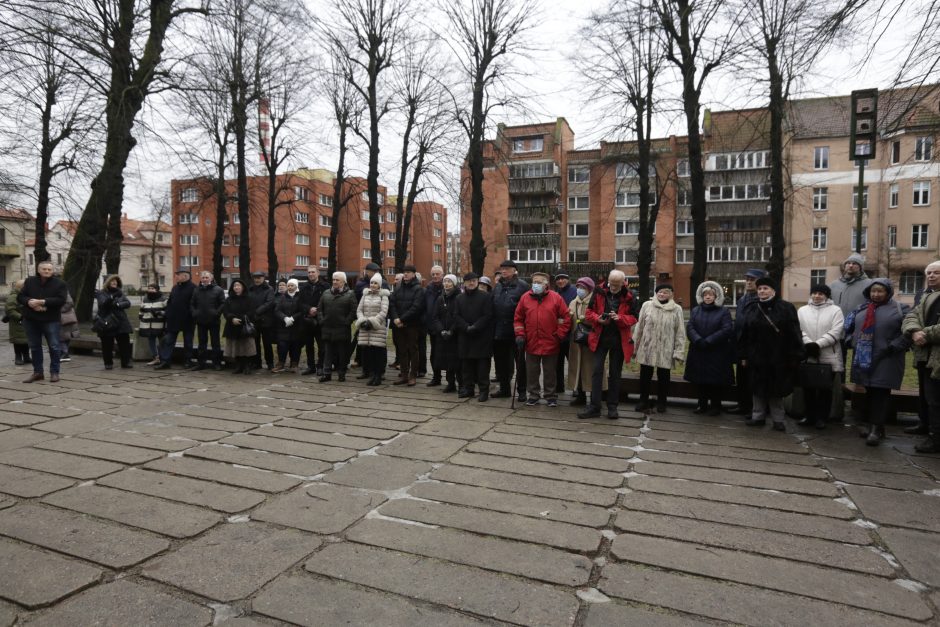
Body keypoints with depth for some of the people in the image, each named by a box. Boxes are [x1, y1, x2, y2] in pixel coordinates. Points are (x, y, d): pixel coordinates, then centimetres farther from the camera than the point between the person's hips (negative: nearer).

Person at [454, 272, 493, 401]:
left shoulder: (485, 297, -1)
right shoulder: (459, 298, 12)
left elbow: (487, 316, -8)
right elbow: (456, 316, 5)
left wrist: (475, 327, -16)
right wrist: (467, 327, -11)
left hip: (482, 336, -4)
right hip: (465, 337, 4)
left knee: (482, 365, -2)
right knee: (467, 364, 9)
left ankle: (484, 389, 4)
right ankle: (468, 388, 18)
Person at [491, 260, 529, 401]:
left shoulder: (522, 286, -6)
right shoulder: (497, 286, 13)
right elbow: (492, 307, 15)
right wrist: (493, 328, 8)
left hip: (516, 331, -6)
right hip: (499, 331, 6)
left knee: (520, 362, 4)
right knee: (501, 362, 14)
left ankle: (522, 390, 14)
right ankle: (504, 388, 27)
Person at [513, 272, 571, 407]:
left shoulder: (556, 298, -2)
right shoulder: (525, 298, 3)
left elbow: (566, 318, 0)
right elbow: (518, 318, 7)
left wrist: (559, 336, -4)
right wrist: (520, 335, -2)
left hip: (550, 344, -2)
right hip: (531, 343, 2)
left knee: (550, 372, 9)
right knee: (532, 372, 10)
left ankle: (551, 397, 22)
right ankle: (533, 396, 23)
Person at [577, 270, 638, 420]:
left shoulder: (628, 297, -1)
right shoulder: (599, 293, -1)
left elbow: (633, 318, -1)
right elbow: (589, 313, 2)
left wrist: (619, 318, -20)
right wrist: (598, 319, -18)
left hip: (619, 340, 0)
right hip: (600, 337, 0)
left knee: (615, 374, 9)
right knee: (597, 371, -1)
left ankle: (612, 407, 19)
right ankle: (594, 406, 4)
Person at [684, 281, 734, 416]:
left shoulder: (724, 312, -1)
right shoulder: (695, 310, 10)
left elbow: (726, 330, -12)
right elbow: (689, 327, -1)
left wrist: (708, 341, -18)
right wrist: (698, 340, -18)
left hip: (717, 354, -3)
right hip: (698, 352, 3)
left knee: (716, 381, 3)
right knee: (700, 380, 9)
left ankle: (715, 406, 16)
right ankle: (702, 405, 21)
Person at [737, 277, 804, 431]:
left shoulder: (786, 308, -4)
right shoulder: (751, 309, 8)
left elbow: (794, 335, -7)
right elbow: (744, 335, 8)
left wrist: (794, 357, -11)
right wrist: (743, 355, 5)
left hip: (778, 359, -3)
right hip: (756, 358, 3)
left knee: (776, 390, 7)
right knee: (757, 389, 10)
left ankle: (778, 419, 18)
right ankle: (758, 416, 21)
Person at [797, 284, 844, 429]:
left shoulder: (835, 310, 1)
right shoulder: (802, 310, 8)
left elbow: (835, 333, -10)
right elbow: (799, 330, -2)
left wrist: (817, 344, -19)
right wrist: (808, 344, -18)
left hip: (828, 358, -2)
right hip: (807, 356, 2)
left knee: (825, 389, 6)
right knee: (808, 388, 9)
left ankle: (821, 418, 17)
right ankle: (810, 416, 22)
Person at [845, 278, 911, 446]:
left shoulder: (900, 309, -1)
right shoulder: (862, 309, 13)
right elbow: (850, 328, 22)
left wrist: (893, 347, -14)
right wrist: (853, 343, 9)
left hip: (886, 361, -4)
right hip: (864, 358, 5)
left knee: (880, 394, -6)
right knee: (869, 392, 11)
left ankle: (877, 429, -3)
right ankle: (870, 424, 19)